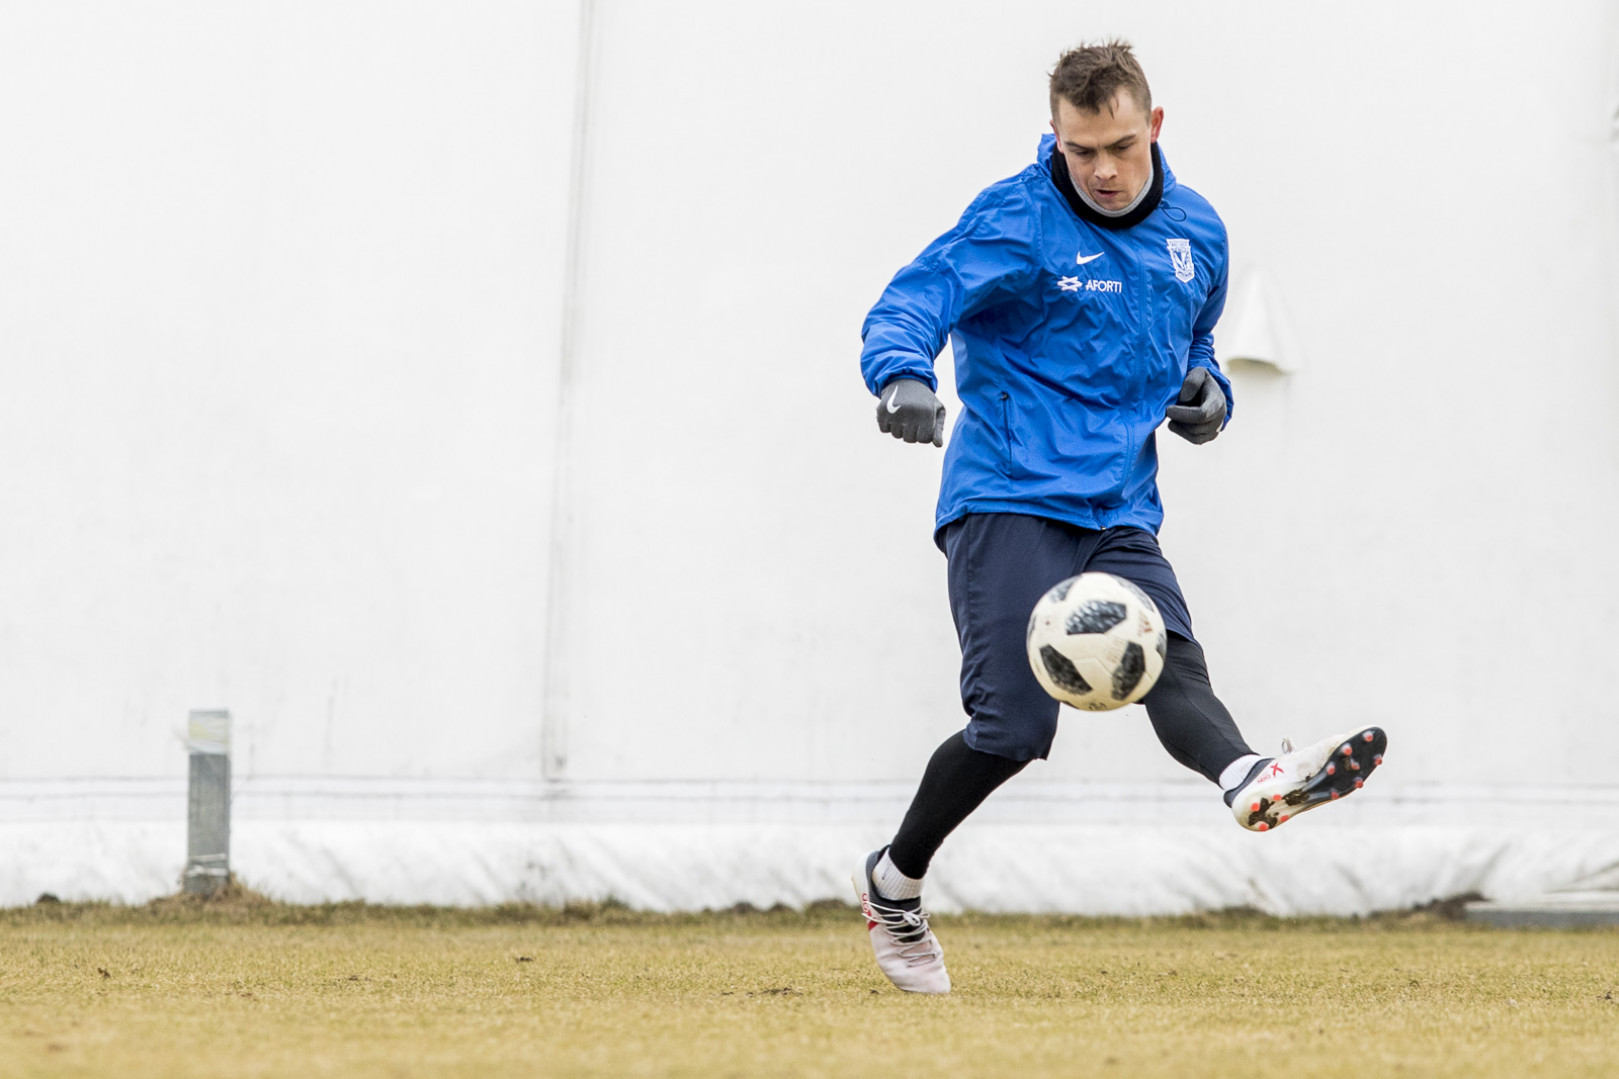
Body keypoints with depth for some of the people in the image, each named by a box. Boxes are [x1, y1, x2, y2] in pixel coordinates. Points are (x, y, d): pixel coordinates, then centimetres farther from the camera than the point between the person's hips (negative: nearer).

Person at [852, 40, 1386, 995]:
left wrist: (1206, 388, 6)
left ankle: (1251, 782, -52)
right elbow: (908, 305, -14)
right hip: (1007, 500, -5)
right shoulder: (1015, 221, -6)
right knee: (1014, 724, -13)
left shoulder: (1195, 231, 13)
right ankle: (895, 885, 8)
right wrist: (902, 375, -37)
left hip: (1119, 513, 5)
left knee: (1169, 661, -23)